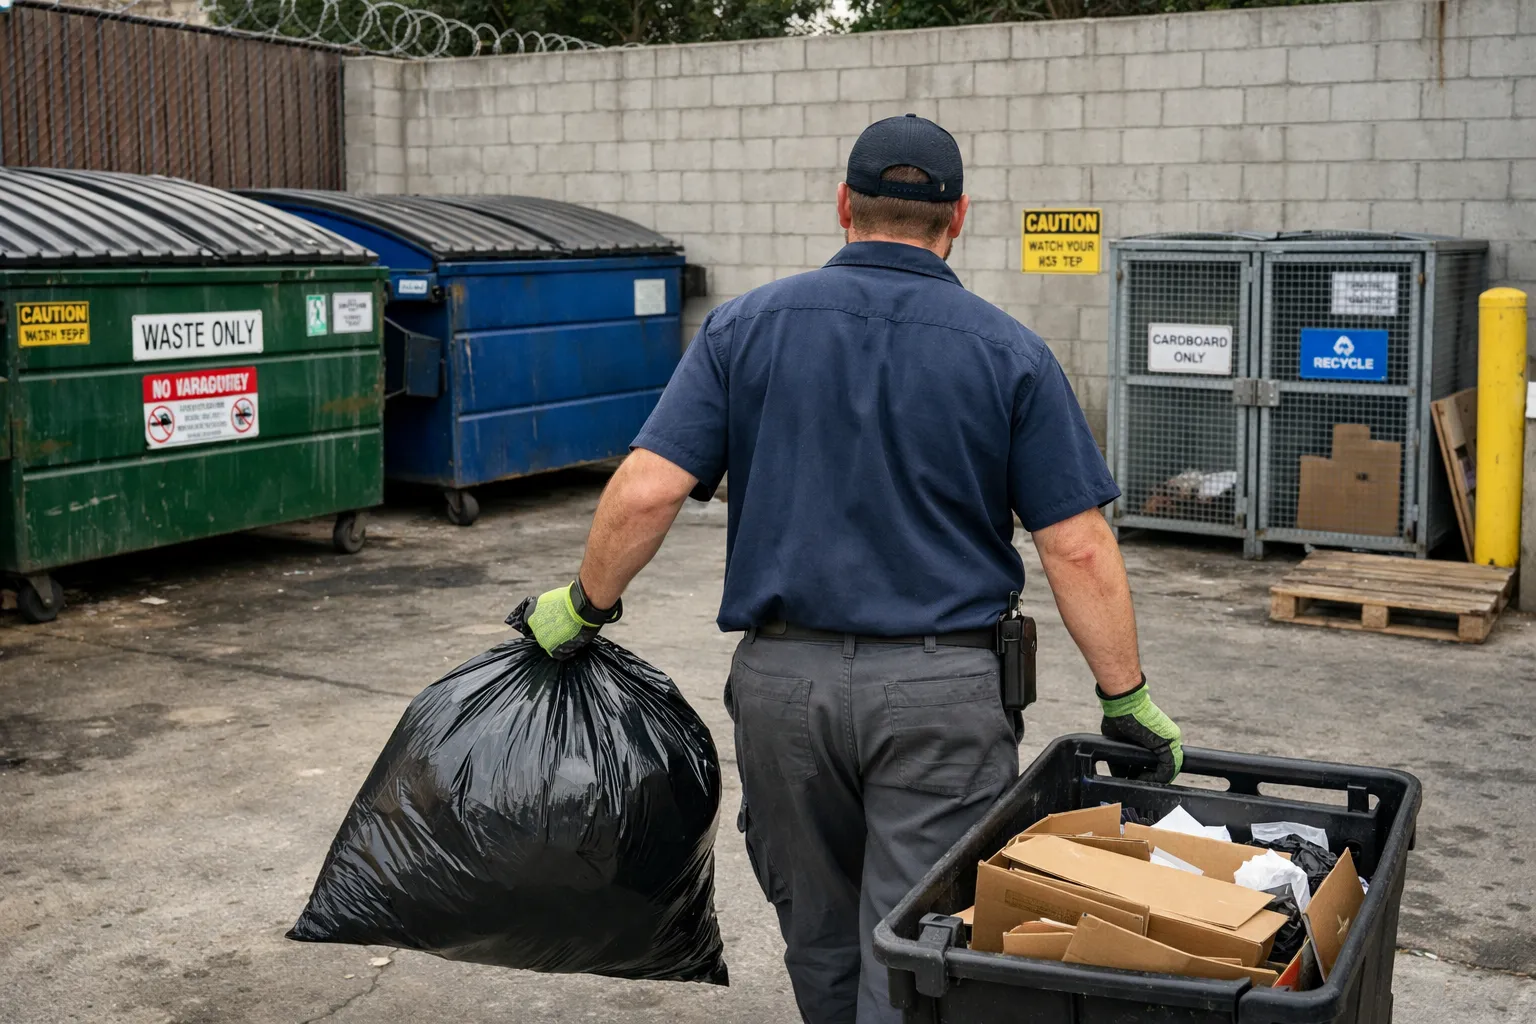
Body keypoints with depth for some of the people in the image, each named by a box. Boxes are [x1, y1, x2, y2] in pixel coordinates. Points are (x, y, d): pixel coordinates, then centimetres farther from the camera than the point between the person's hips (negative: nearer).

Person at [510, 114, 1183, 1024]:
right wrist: (1128, 700, 3)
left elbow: (647, 491, -7)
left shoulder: (745, 326, 1)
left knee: (820, 943, 21)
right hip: (943, 689, -2)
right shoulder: (1010, 353, -2)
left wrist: (587, 607, 8)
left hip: (783, 678, 2)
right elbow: (1079, 549, -5)